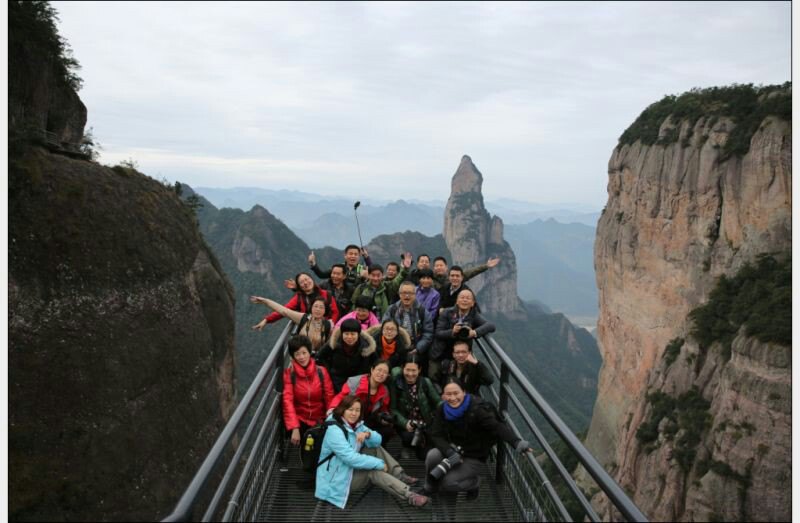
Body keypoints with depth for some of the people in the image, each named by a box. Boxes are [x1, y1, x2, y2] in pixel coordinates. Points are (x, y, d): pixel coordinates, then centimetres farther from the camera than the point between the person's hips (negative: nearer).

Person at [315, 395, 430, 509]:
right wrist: (379, 464, -25)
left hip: (352, 469, 9)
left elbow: (377, 441, 0)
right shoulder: (334, 430, -24)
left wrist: (368, 434, -24)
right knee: (373, 472, -24)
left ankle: (401, 477, -7)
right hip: (337, 479, -9)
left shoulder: (356, 424, 4)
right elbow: (351, 458, -31)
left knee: (376, 449, -1)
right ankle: (410, 495, -31)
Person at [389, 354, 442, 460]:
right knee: (409, 436, -34)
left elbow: (438, 401, 1)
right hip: (406, 424, -2)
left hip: (425, 423, 2)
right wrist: (404, 423, -22)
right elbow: (393, 409, -6)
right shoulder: (396, 383, -4)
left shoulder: (425, 382, 3)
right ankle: (408, 446, 3)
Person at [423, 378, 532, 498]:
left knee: (447, 483, -18)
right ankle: (430, 487, 4)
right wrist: (450, 452, -32)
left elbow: (497, 427, -35)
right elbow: (436, 435, -14)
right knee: (432, 456, -26)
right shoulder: (442, 410, -11)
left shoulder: (476, 409, -25)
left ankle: (474, 482, 14)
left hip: (474, 457, -4)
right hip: (454, 449, 4)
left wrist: (517, 442, -52)